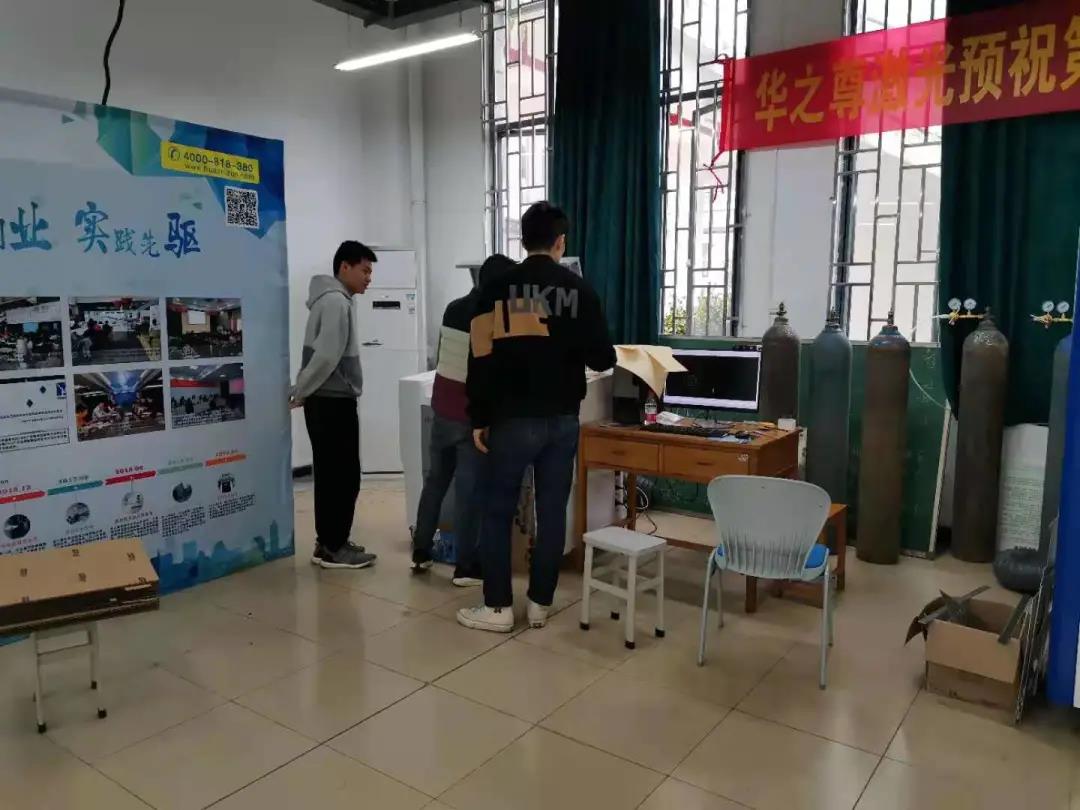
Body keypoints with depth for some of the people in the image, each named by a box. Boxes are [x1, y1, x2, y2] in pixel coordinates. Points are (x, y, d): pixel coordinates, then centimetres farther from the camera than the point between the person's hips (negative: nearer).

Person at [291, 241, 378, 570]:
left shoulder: (332, 299, 18)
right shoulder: (336, 300, -15)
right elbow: (327, 355, -22)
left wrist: (302, 392, 11)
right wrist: (300, 393, -12)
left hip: (327, 401, 10)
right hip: (334, 402, -10)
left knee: (331, 475, 13)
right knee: (344, 475, -4)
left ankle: (328, 543, 21)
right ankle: (333, 549, 4)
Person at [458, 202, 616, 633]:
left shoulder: (498, 288, -3)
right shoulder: (580, 290, 0)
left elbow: (483, 359, -5)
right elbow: (602, 359, 2)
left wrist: (479, 419, 2)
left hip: (513, 419, -1)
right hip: (562, 420, 2)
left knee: (498, 511, 8)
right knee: (552, 512, 10)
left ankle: (497, 607, 11)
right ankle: (540, 603, 18)